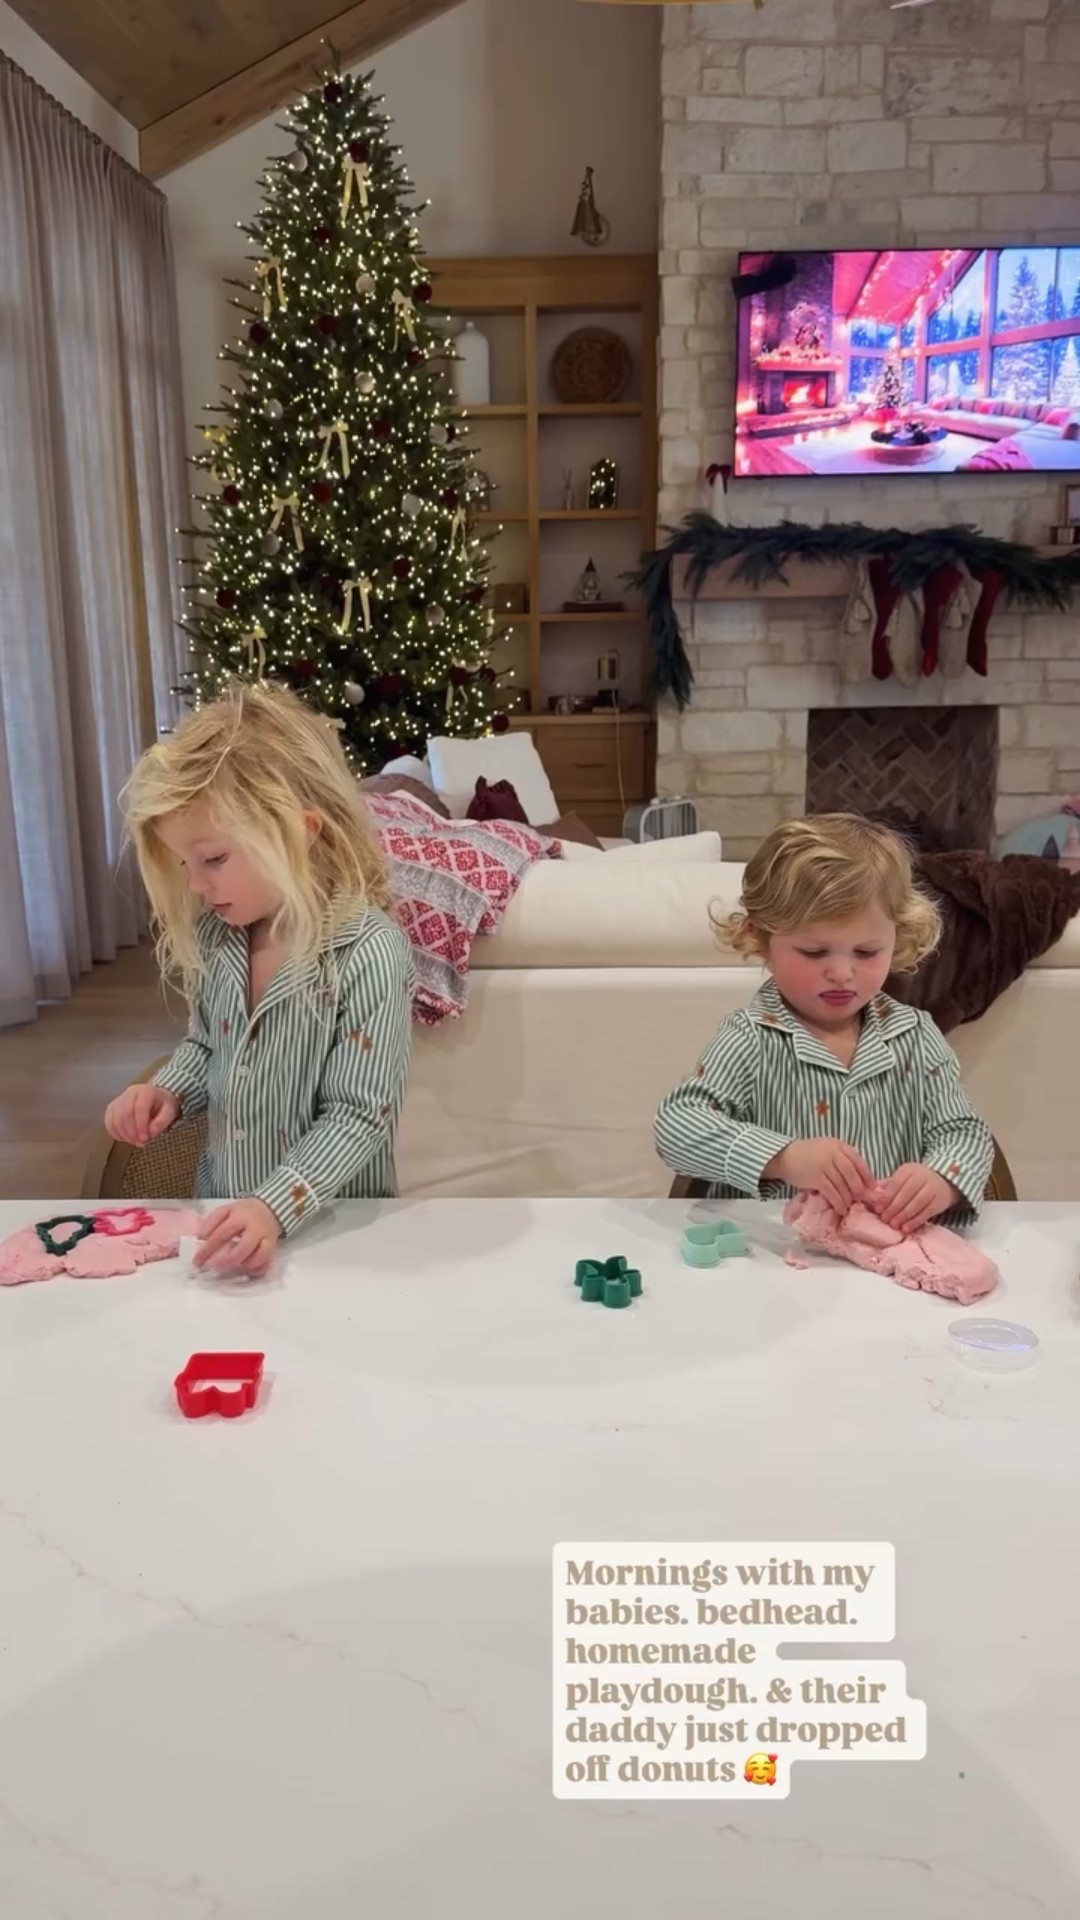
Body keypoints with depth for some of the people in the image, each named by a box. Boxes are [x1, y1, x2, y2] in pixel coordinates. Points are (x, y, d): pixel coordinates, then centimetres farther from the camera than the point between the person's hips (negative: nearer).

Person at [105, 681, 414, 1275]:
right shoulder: (216, 936, -2)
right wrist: (168, 1092, -5)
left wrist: (277, 1206, -28)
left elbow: (359, 1114, -20)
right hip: (222, 1210, 4)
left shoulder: (369, 955, -21)